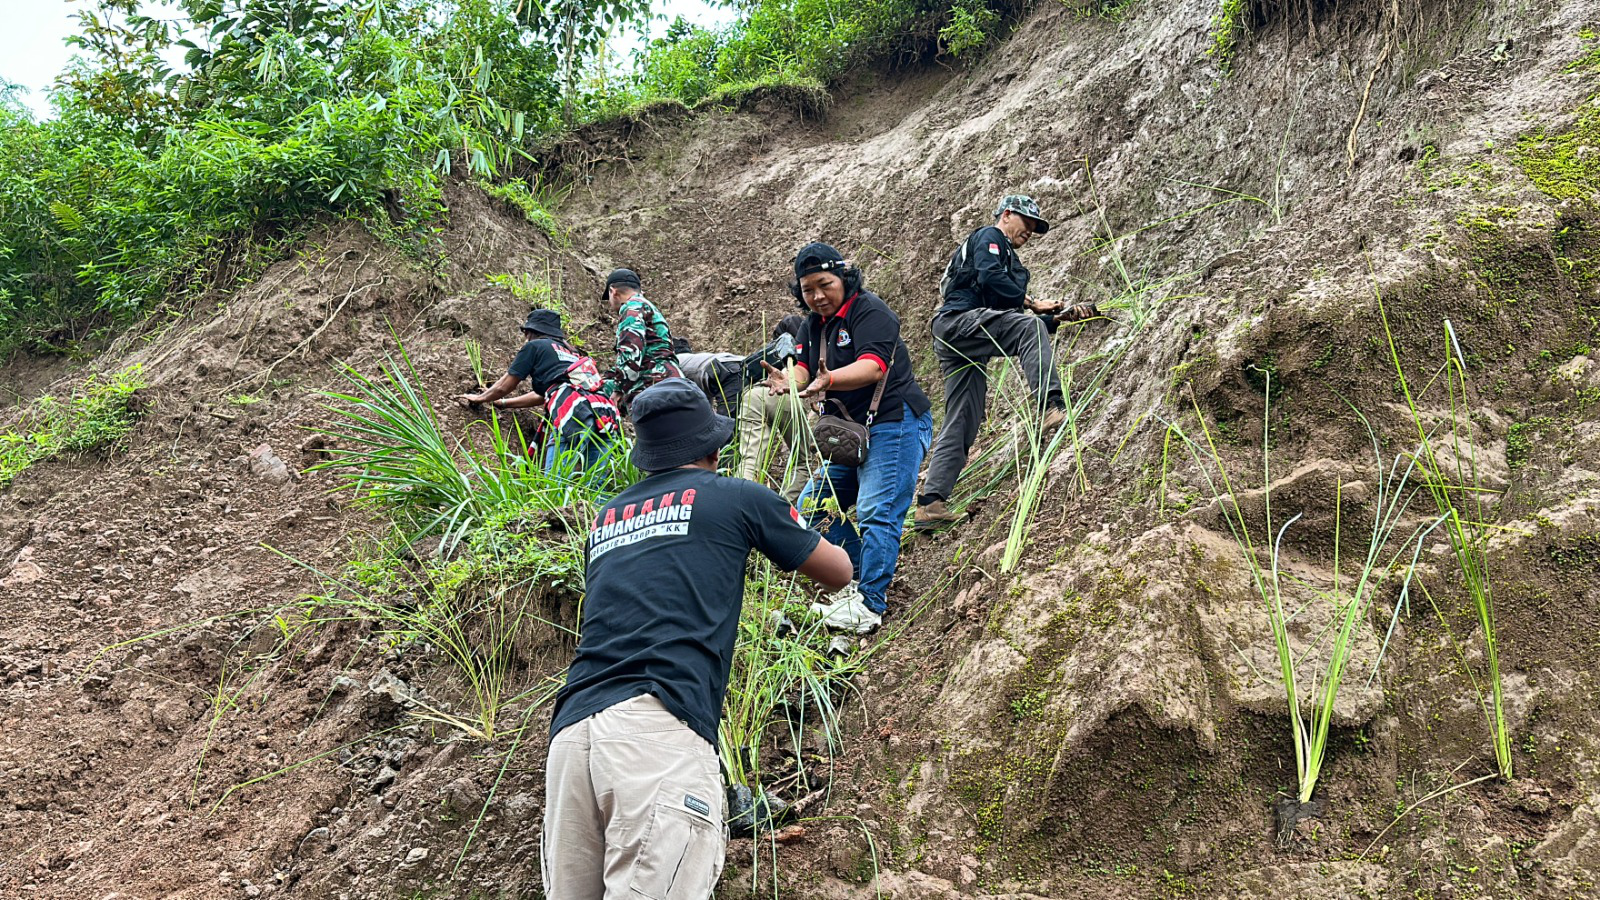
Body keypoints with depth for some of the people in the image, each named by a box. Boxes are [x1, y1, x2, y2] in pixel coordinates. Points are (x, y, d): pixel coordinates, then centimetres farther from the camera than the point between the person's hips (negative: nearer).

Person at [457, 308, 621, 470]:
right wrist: (502, 403, 54)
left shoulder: (534, 346, 15)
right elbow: (540, 396, 43)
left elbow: (503, 387, 23)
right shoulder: (571, 353, 35)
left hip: (573, 413, -6)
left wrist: (480, 398, 42)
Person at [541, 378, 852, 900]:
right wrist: (802, 537, 49)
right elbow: (838, 573, 26)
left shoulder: (607, 518, 26)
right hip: (659, 730, -6)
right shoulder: (738, 498, 13)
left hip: (569, 732, 6)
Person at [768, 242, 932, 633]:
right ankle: (859, 583, 13)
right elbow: (804, 368, 1)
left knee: (877, 513, -16)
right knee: (813, 506, 8)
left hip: (895, 424, -9)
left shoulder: (869, 311, -13)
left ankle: (869, 605, -17)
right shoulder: (814, 325, 14)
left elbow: (873, 366, -28)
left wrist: (829, 380, -46)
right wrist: (788, 380, -24)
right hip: (852, 432, 10)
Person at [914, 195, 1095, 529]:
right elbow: (990, 278, -14)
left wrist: (1062, 316, 12)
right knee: (1028, 327, -29)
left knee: (962, 426, 2)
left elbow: (1031, 324, 27)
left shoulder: (1007, 258, 35)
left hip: (968, 350, 10)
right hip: (958, 320, -10)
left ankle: (930, 503, -3)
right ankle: (1049, 407, -43)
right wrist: (1030, 303, -6)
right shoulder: (989, 237, 8)